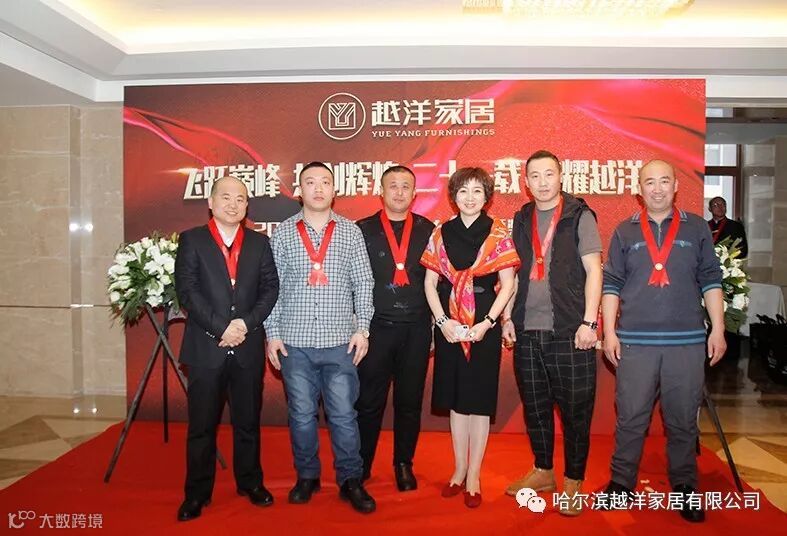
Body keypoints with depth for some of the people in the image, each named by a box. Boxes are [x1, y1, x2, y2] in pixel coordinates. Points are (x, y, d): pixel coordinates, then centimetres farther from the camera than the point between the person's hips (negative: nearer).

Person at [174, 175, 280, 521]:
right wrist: (221, 328, -14)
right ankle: (197, 492, 22)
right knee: (201, 425, 7)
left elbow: (270, 288, 3)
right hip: (205, 347, -2)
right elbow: (187, 291, -7)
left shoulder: (259, 242, 9)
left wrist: (246, 323, -11)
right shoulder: (191, 240, 2)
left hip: (248, 347, 2)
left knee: (248, 421, 13)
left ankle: (250, 482, 29)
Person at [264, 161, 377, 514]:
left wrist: (362, 328, -2)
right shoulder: (283, 233, 5)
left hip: (340, 340, 0)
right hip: (295, 342, 1)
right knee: (301, 414, 10)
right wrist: (272, 333, 1)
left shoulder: (351, 232, 4)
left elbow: (364, 283, 4)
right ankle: (306, 477, 28)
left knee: (343, 414, 5)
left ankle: (351, 481, 20)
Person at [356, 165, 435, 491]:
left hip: (416, 329, 2)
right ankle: (360, 466, 23)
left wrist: (437, 324, 3)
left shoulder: (427, 230, 6)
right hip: (375, 327, -1)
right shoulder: (363, 230, 3)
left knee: (410, 402, 11)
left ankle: (404, 464, 29)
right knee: (368, 402, 5)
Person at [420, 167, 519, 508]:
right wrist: (442, 320, -6)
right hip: (449, 327, 3)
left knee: (479, 401, 4)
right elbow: (430, 282, 5)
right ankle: (459, 470, 26)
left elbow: (508, 284, -3)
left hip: (484, 326, -2)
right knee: (456, 400, 11)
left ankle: (474, 475, 18)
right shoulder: (441, 234, 6)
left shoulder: (497, 234, -1)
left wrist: (487, 323, -12)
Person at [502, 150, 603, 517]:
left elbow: (593, 271, -4)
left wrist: (589, 322, -11)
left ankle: (573, 483, 19)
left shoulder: (579, 216, 0)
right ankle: (543, 471, 30)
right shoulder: (521, 219, 12)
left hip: (569, 331, -4)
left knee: (575, 410, 3)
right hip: (527, 331, 4)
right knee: (535, 407, 13)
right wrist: (508, 317, 8)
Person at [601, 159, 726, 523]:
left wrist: (718, 329, 2)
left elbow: (710, 281, 8)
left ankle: (685, 487, 24)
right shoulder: (625, 231, 8)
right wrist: (609, 332, 0)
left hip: (687, 341, 0)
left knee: (683, 420, 9)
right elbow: (612, 284, 6)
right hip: (635, 341, 0)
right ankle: (621, 482, 20)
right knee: (630, 418, 5)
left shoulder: (696, 228, 8)